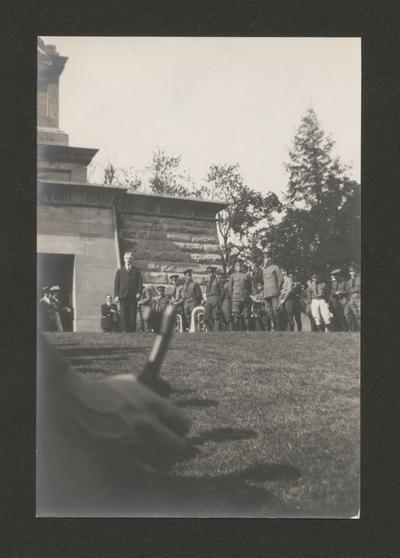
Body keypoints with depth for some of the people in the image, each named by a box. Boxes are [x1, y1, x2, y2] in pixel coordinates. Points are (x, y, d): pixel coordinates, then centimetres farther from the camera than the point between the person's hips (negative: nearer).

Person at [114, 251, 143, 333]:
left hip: (133, 296, 0)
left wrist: (139, 293, -7)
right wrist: (116, 295, -2)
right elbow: (116, 284, 9)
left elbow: (140, 283, 9)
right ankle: (124, 330, -3)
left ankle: (133, 330, -2)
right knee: (124, 314, -5)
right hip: (123, 296, 0)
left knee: (133, 314, -5)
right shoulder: (119, 271, 15)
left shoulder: (136, 271, 15)